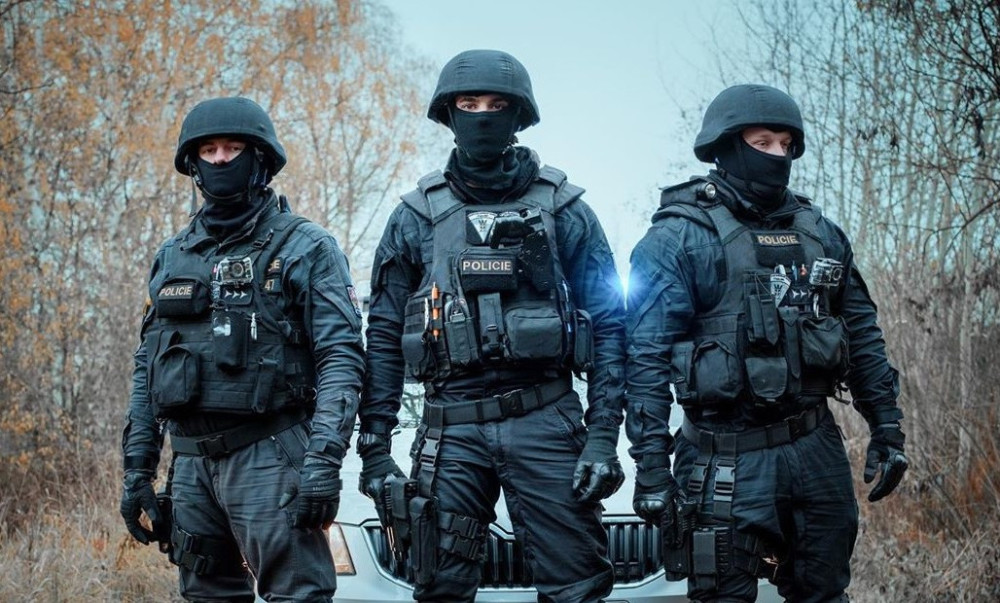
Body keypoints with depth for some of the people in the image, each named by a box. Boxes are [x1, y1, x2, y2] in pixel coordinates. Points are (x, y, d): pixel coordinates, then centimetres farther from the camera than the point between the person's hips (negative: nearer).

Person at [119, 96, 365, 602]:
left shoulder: (305, 249, -1)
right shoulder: (173, 256, 16)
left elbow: (340, 359, -9)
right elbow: (147, 367, 19)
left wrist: (324, 460, -20)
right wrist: (137, 468, 12)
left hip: (269, 457, -5)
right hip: (192, 459, 6)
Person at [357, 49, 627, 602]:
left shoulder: (563, 209, 5)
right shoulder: (417, 216, 8)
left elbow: (607, 326, 3)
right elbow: (384, 336, 9)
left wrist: (604, 433, -6)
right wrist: (374, 447, 2)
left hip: (545, 423, -1)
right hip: (452, 428, 1)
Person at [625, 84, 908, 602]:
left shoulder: (821, 234, 10)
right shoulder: (680, 237, -7)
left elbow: (862, 336, 16)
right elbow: (647, 360, -11)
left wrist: (886, 425, 11)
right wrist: (651, 467, -16)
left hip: (818, 448, 5)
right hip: (730, 458, -5)